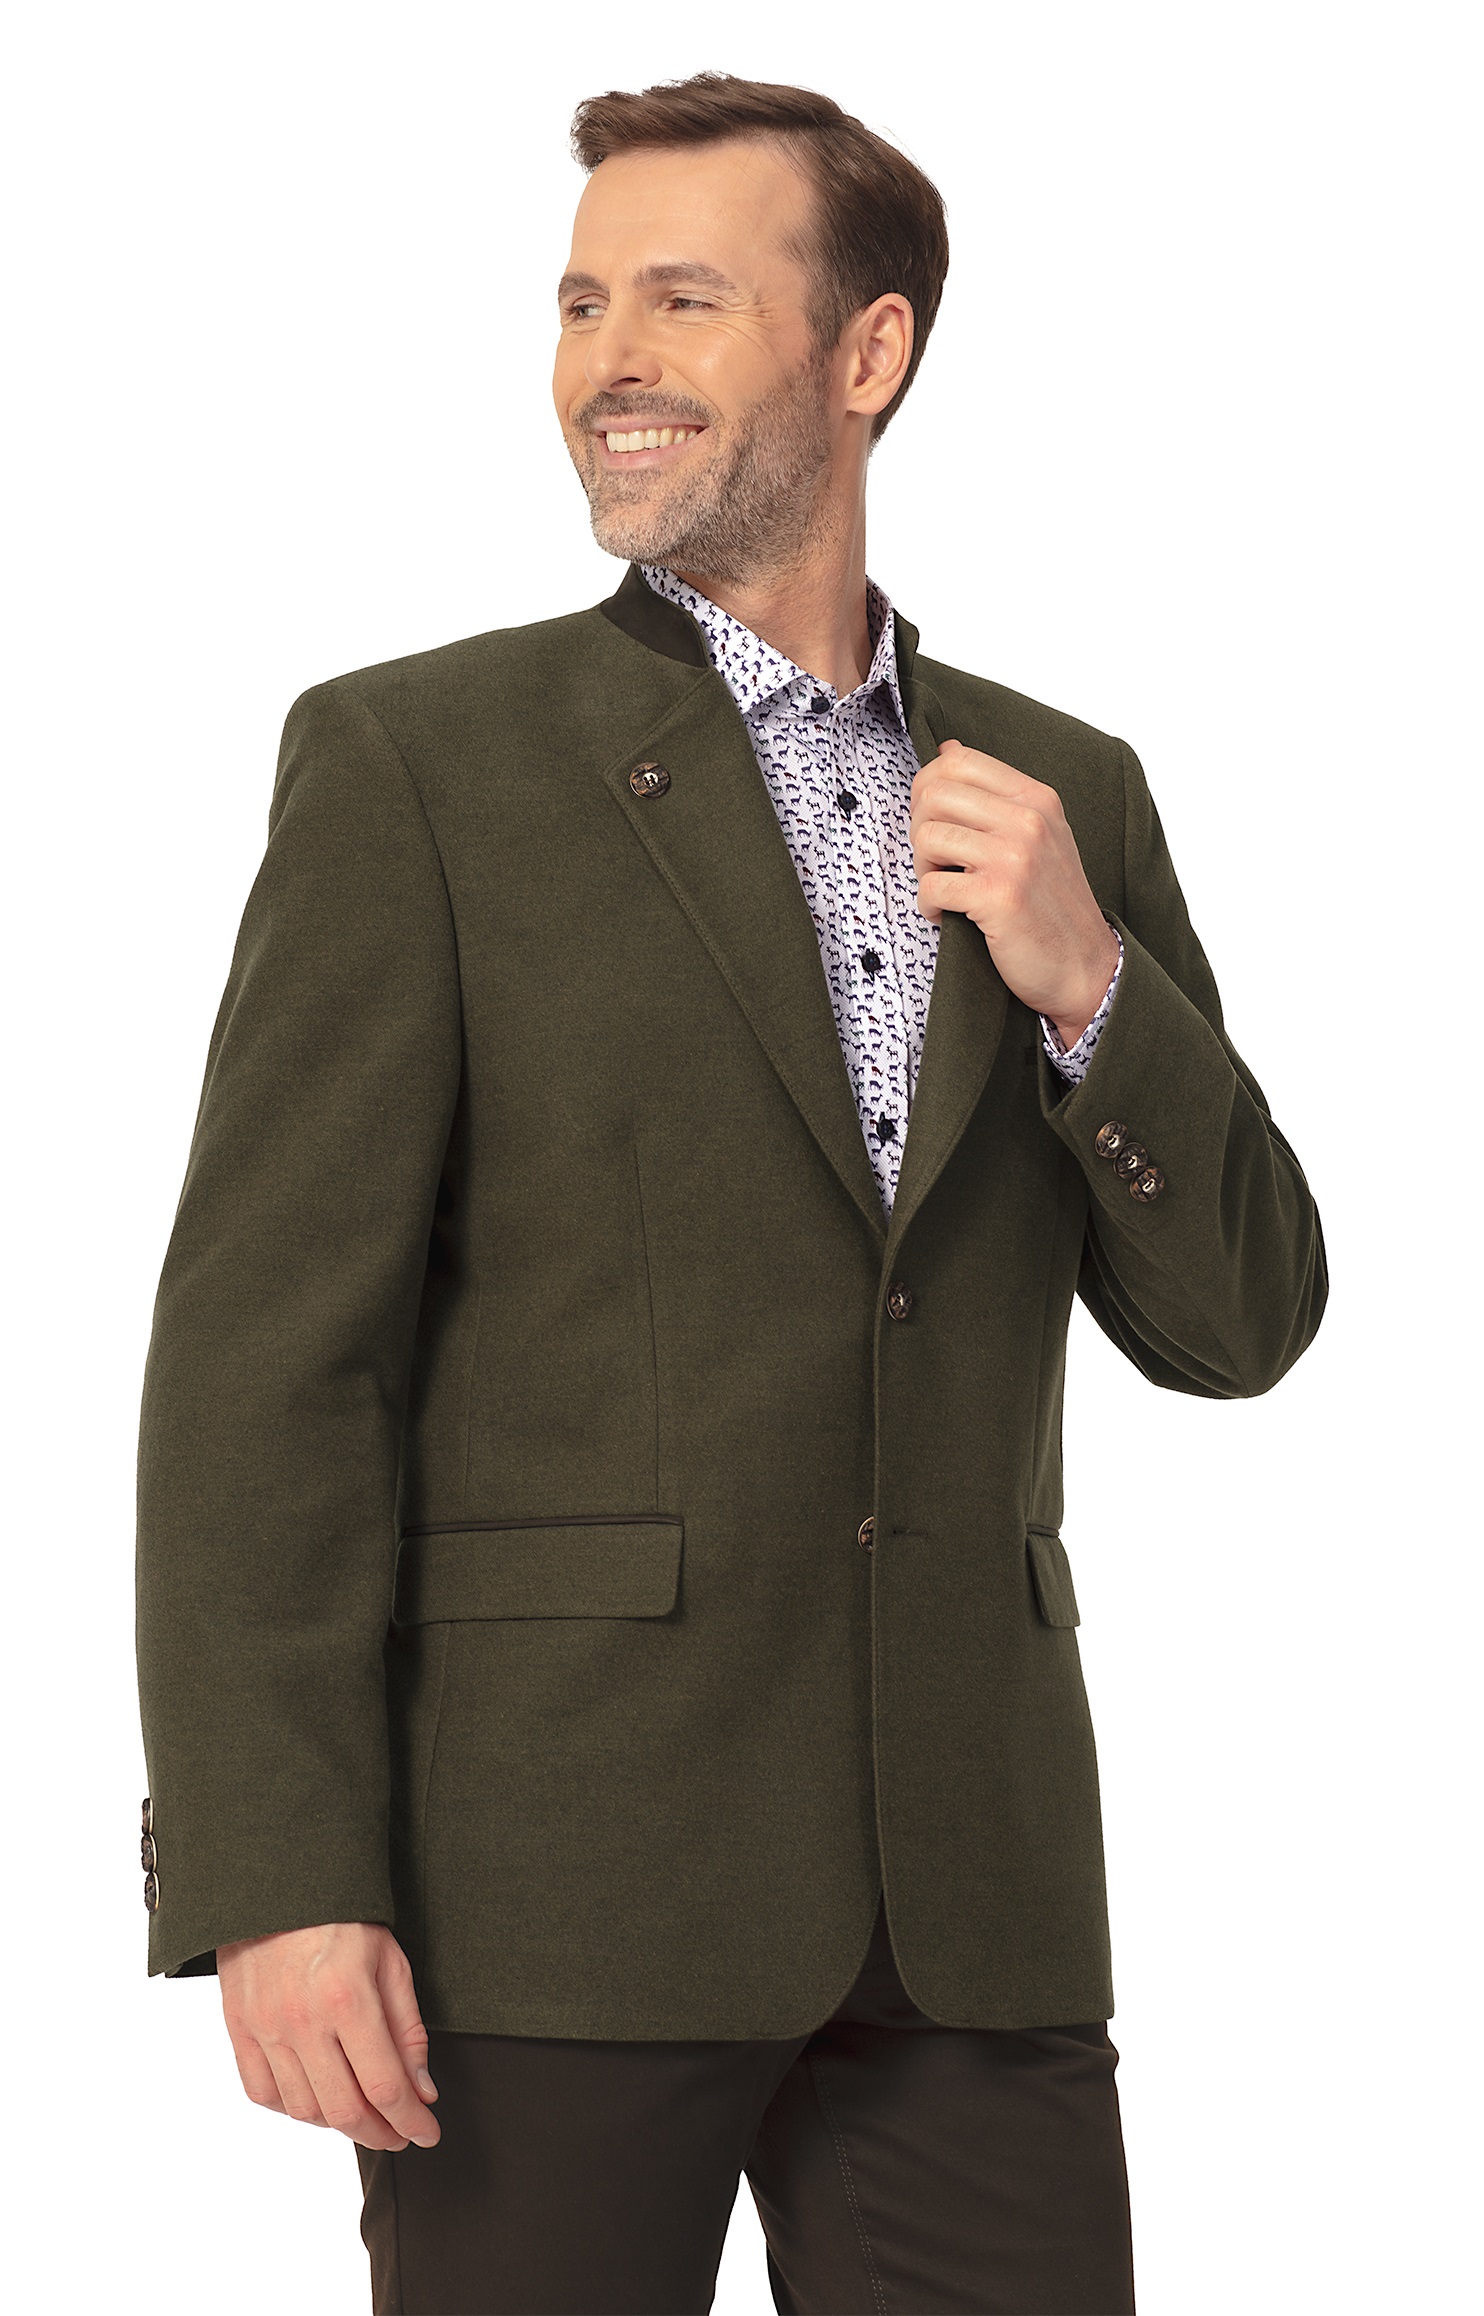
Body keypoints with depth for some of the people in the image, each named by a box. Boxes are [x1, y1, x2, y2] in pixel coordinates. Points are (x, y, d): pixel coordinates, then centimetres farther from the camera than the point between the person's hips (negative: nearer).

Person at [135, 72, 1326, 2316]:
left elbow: (1236, 1321, 12)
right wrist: (274, 1877, -14)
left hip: (970, 1888, 4)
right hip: (560, 1879, -4)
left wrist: (1085, 981, -6)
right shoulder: (411, 763, -1)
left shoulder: (1066, 795, 13)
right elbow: (267, 1348, -6)